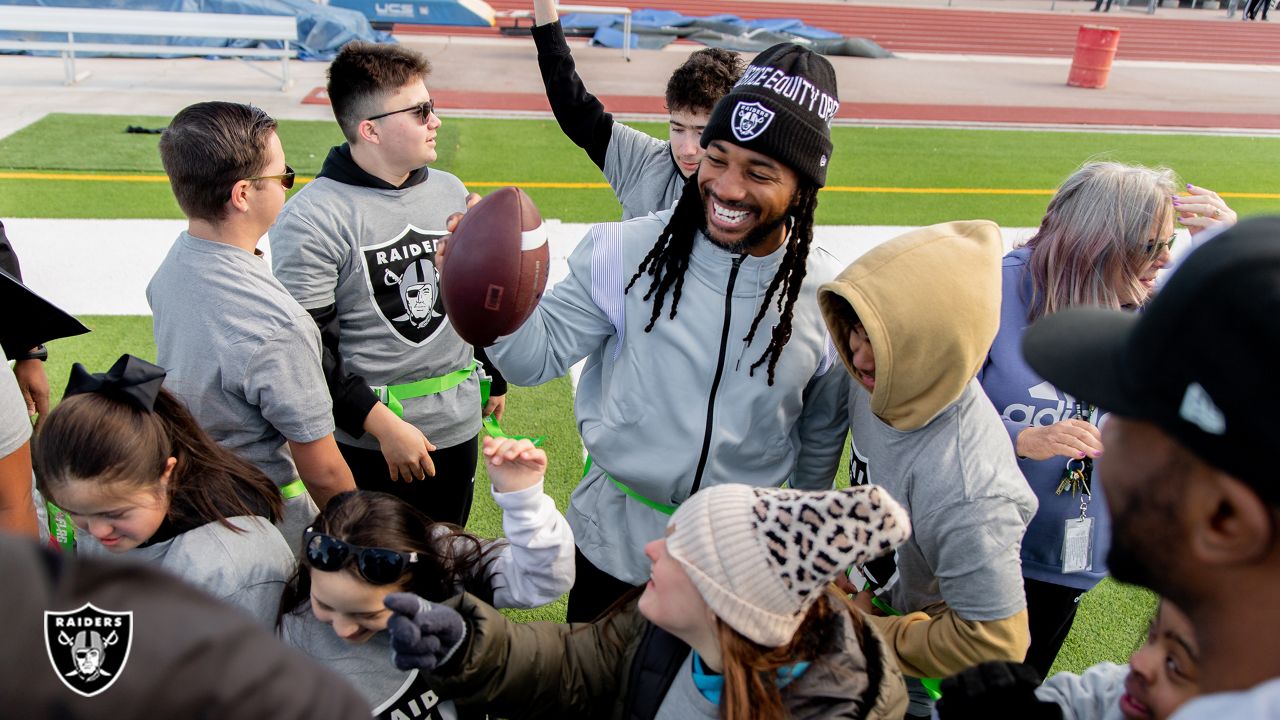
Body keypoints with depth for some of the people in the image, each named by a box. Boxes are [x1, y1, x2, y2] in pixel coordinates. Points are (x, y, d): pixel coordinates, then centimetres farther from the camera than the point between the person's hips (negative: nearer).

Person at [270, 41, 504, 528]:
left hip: (457, 428, 6)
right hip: (365, 440, -5)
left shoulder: (450, 190, 5)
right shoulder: (312, 218, -14)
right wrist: (384, 425, -19)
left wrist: (495, 377, 22)